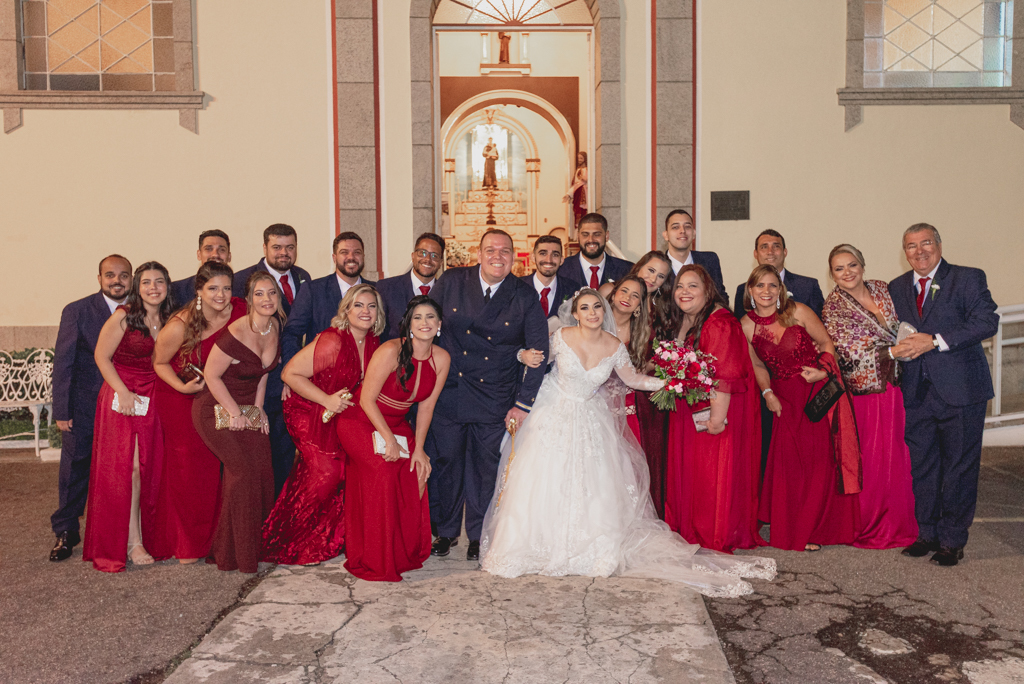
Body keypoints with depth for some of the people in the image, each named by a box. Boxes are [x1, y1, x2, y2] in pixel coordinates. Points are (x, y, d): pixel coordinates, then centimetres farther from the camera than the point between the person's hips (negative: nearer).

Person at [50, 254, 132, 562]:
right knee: (75, 470, 7)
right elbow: (63, 363, -5)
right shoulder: (76, 311, -4)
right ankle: (66, 533, 24)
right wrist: (61, 411, -9)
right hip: (83, 408, -1)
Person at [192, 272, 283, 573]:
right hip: (218, 409, -6)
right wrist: (236, 413, -13)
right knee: (242, 471, -14)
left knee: (262, 471, -3)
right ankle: (233, 553, 2)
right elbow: (211, 375, -16)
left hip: (249, 408, 7)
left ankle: (255, 545, 15)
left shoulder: (275, 327, -2)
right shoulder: (235, 334, -24)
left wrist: (257, 407, 6)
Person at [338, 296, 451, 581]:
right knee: (385, 471, -22)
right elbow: (367, 400, -19)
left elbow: (426, 406, 0)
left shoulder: (441, 359, -7)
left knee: (417, 471, -12)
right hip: (360, 422, -5)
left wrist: (418, 448, -4)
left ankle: (408, 551, 9)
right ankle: (375, 560, -7)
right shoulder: (391, 351, -24)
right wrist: (390, 440, -19)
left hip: (395, 424, 6)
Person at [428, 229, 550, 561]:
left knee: (485, 467, 10)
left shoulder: (525, 296, -4)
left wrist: (524, 403, -6)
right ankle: (446, 531, 31)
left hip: (495, 399, 0)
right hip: (449, 392, 1)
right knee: (446, 462, 10)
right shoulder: (451, 282, -3)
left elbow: (538, 351, -3)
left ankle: (478, 535, 30)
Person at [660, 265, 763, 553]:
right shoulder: (682, 322, 11)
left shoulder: (720, 322, -19)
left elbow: (725, 373, -23)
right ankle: (689, 529, 27)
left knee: (716, 470, 0)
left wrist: (718, 414, -25)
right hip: (688, 409, 9)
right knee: (687, 466, 14)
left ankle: (720, 535, 14)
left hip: (717, 408, -9)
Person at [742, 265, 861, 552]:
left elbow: (826, 342, 0)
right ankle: (791, 531, 16)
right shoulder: (747, 325, 0)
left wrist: (823, 371, -15)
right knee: (788, 462, 0)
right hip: (786, 398, 2)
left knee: (819, 459, -1)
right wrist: (767, 393, -1)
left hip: (818, 391, -2)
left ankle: (814, 529, 16)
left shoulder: (797, 312, -8)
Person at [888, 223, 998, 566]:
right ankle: (927, 533, 24)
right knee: (921, 467, 10)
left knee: (959, 467, 2)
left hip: (959, 390, -4)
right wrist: (897, 349, -5)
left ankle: (952, 540, 14)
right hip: (916, 393, 4)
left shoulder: (968, 279, -1)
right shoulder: (897, 288, 14)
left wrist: (936, 341, -20)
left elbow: (987, 321, -12)